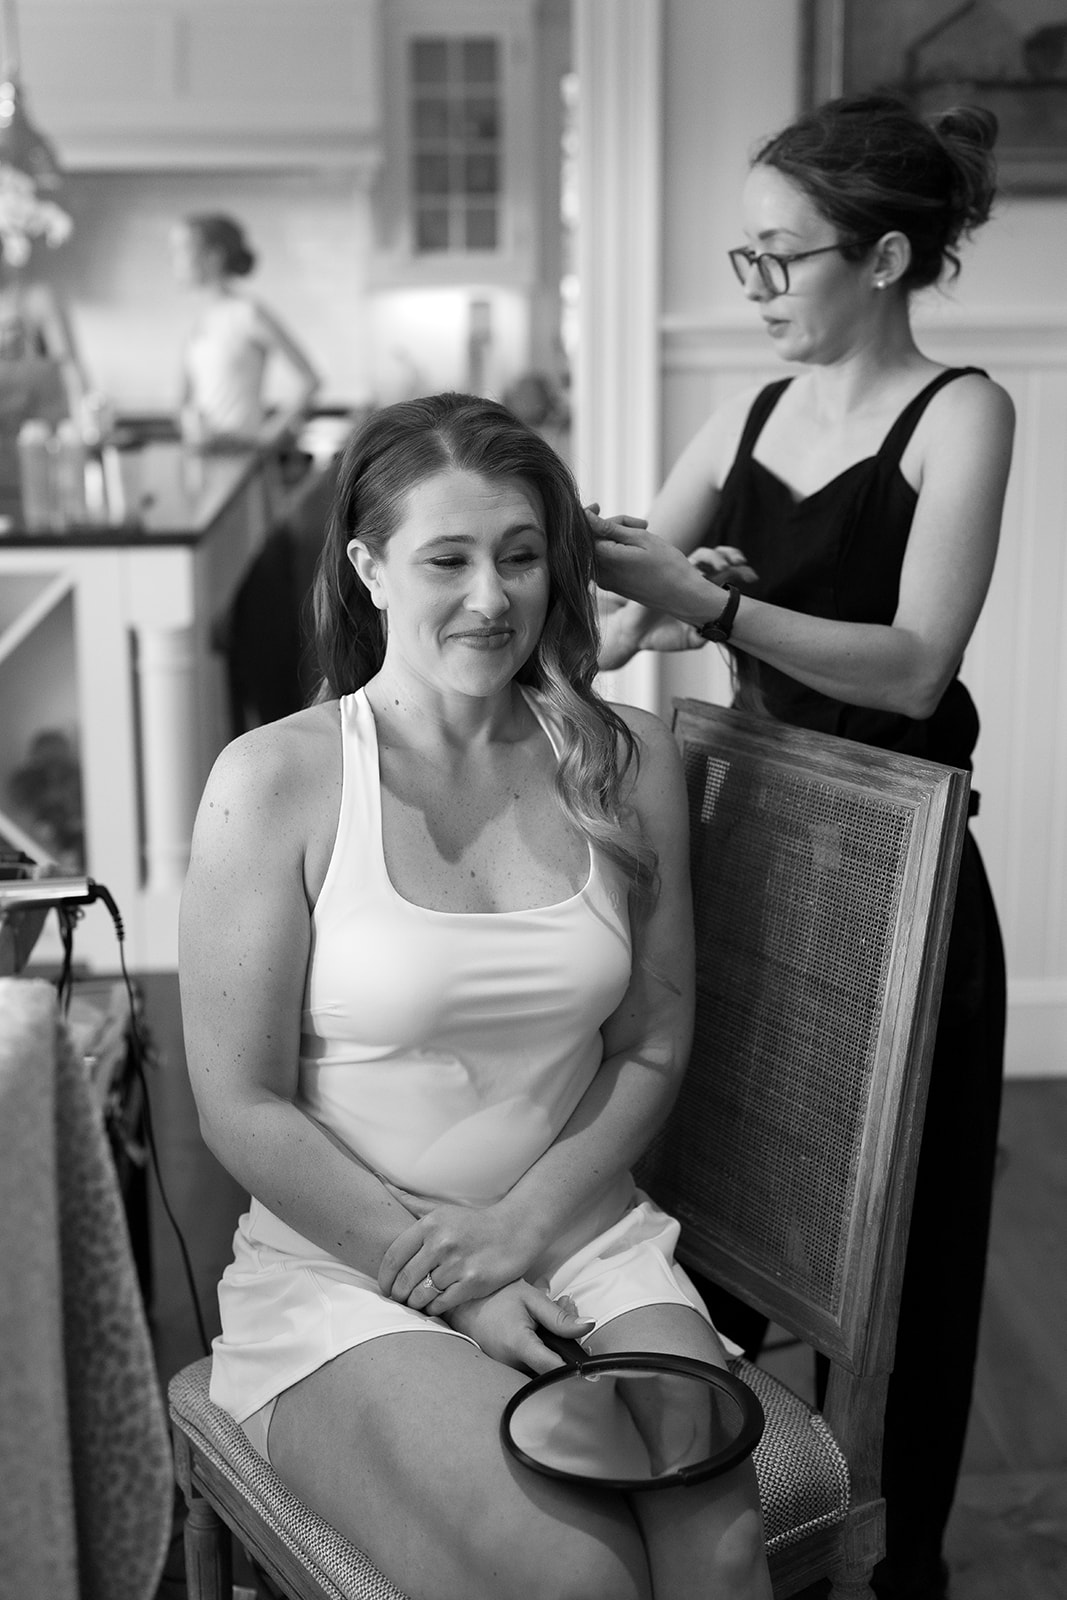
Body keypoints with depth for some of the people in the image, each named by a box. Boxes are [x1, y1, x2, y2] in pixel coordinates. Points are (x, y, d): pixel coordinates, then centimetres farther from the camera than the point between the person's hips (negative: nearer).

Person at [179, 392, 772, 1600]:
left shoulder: (624, 762, 3)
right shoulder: (276, 782, -8)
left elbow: (653, 1050, 6)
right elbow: (243, 1108, -8)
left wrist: (519, 1230, -8)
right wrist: (441, 1273, -11)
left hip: (584, 1234, 4)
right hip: (340, 1265, -3)